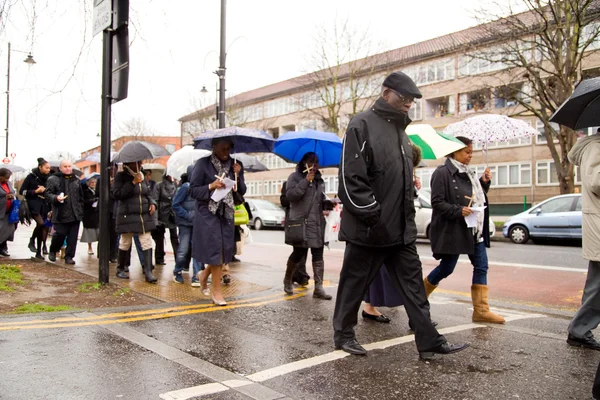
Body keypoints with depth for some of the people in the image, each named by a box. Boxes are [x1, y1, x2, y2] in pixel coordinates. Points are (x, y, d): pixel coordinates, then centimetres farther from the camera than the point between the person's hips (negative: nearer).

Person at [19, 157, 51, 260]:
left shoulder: (48, 178, 11)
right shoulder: (31, 177, -2)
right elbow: (22, 191, -3)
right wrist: (36, 191, -12)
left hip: (44, 205, 5)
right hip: (34, 205, -5)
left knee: (44, 227, 1)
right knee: (41, 223, -25)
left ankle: (39, 252, 9)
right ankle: (32, 241, 0)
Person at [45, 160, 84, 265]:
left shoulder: (76, 180, 15)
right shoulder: (53, 179, 3)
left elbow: (81, 197, 17)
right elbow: (48, 193, -1)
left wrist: (80, 211, 11)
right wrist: (56, 198, -22)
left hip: (75, 214, 3)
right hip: (60, 215, -3)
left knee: (72, 237, 1)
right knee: (59, 234, -3)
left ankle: (69, 256, 10)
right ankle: (52, 251, 25)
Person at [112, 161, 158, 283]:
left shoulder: (141, 177, 12)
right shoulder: (121, 176, -4)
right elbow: (116, 194, -15)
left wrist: (152, 203, 2)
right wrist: (133, 183, -18)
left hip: (144, 216, 5)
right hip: (127, 217, -4)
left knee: (147, 243, -4)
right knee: (125, 243, 6)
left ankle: (148, 272, -3)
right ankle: (120, 269, 26)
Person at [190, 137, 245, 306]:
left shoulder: (235, 165, 7)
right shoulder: (203, 164, -6)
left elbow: (242, 192, 5)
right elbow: (193, 190, -5)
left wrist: (238, 176, -11)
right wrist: (211, 186, -20)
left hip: (226, 213, 5)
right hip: (208, 213, -5)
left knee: (226, 249, 4)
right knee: (215, 248, -7)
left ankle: (204, 275, 32)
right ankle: (216, 291, 5)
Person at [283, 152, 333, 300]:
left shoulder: (319, 180, 18)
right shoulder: (295, 176, 0)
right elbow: (290, 195, -14)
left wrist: (327, 204, 4)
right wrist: (306, 181, -16)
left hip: (317, 222, 6)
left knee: (318, 255, -1)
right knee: (299, 253, 0)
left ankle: (318, 288, -1)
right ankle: (288, 279, 26)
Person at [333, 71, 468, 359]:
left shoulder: (399, 129, 16)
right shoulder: (362, 125, -10)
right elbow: (350, 179, -17)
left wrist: (408, 214, 12)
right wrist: (373, 216, -19)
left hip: (401, 229, 8)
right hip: (368, 229, -8)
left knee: (413, 284, 7)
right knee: (354, 283, 7)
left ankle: (429, 342, 12)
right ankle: (343, 334, 23)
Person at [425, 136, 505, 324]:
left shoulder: (469, 173, 14)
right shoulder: (443, 173, -12)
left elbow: (478, 198, 21)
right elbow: (437, 202, -17)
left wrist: (484, 182, 5)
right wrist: (458, 211, -27)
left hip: (474, 230, 8)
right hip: (452, 231, -8)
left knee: (481, 267, 3)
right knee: (446, 268, 1)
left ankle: (481, 310, 8)